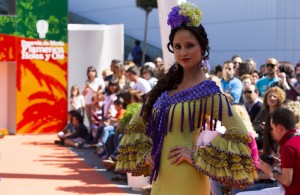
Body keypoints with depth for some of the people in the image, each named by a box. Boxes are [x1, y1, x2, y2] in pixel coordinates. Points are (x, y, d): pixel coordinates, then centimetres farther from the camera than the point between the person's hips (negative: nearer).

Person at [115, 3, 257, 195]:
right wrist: (145, 152, 5)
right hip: (161, 176, 7)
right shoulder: (167, 85, 9)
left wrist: (197, 155, -16)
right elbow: (137, 123, 19)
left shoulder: (208, 91, -11)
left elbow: (239, 134, -21)